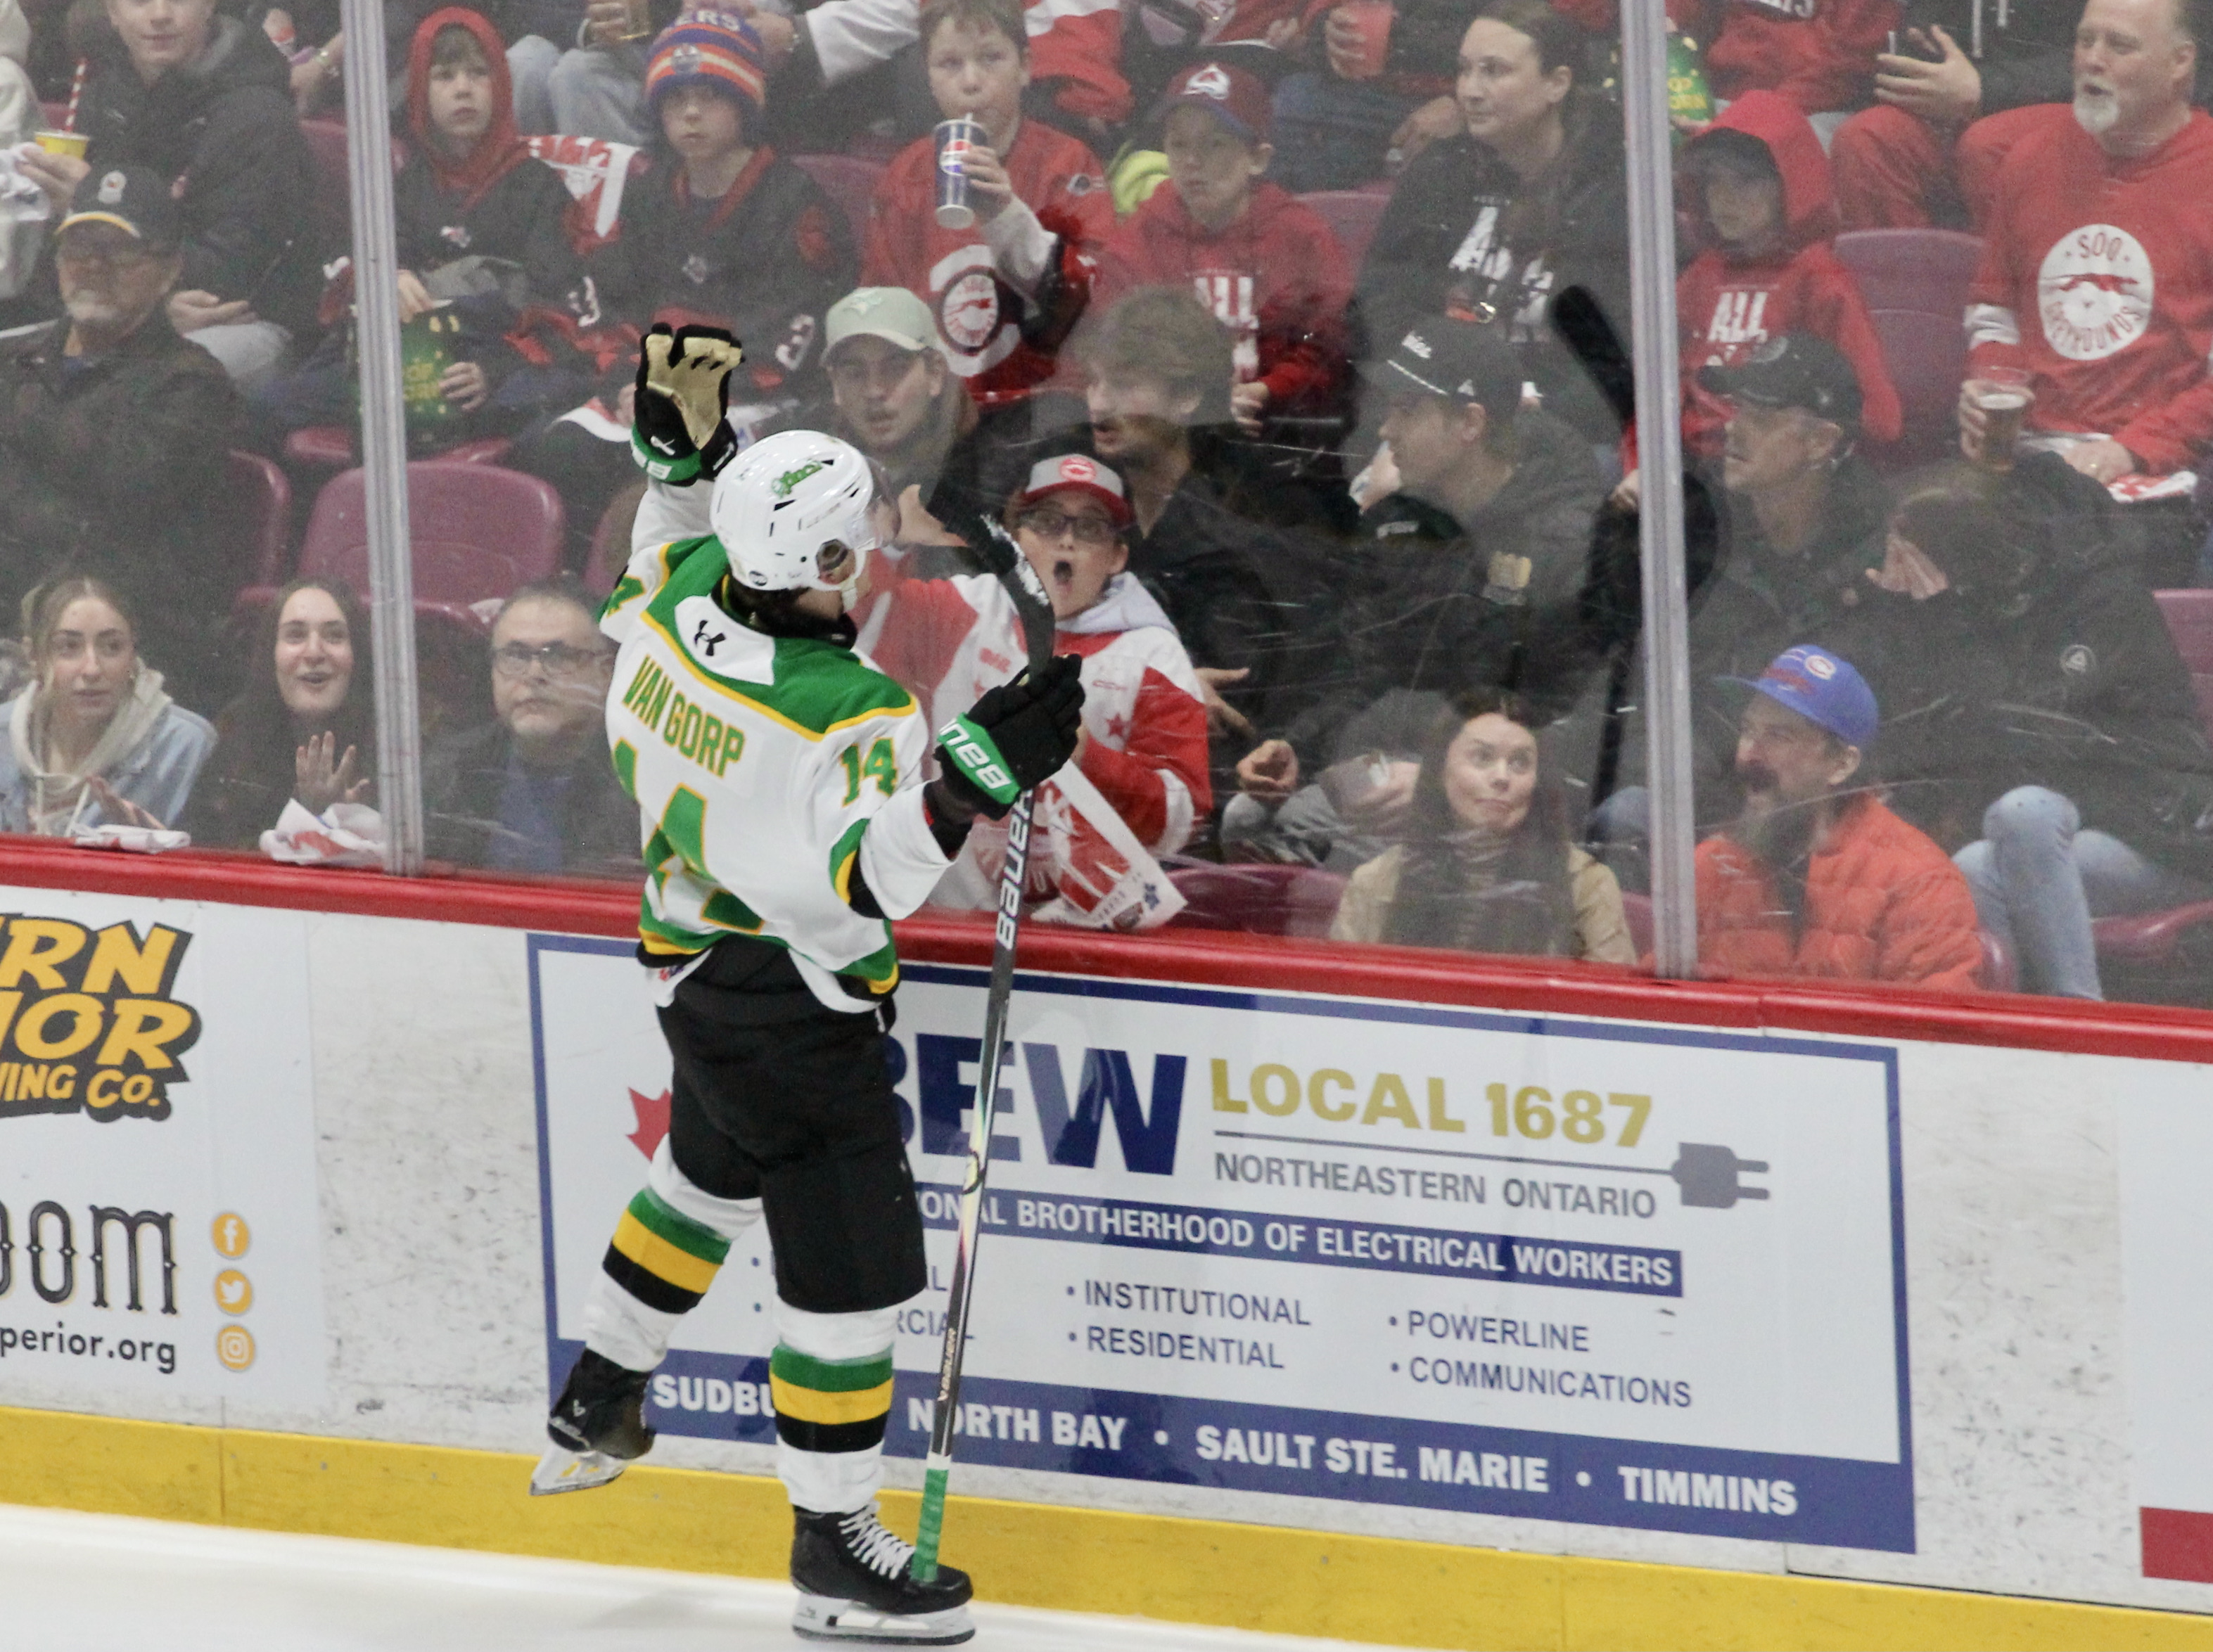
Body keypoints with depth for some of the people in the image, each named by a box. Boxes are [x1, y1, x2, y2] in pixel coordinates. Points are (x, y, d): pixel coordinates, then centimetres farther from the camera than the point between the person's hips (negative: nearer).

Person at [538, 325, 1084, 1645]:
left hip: (695, 964, 9)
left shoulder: (673, 597, -9)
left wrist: (681, 440, 14)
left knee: (711, 1174, 34)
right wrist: (982, 771, -37)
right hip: (795, 1004, -9)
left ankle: (597, 1405, 47)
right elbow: (866, 877, -33)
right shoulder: (846, 714, -31)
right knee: (850, 1263, -1)